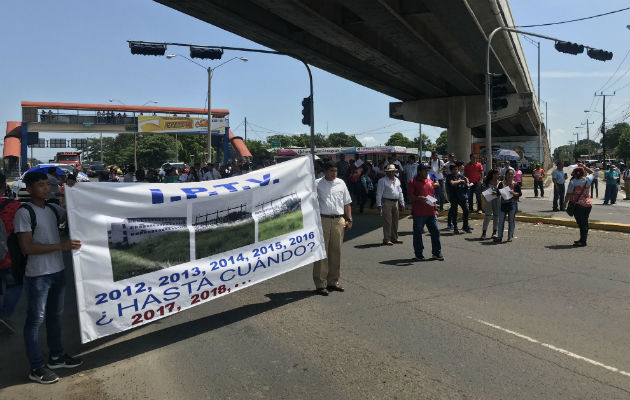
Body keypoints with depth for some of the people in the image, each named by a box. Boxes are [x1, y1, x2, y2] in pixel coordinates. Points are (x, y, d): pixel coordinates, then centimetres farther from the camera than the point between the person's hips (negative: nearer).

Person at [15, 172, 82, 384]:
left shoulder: (53, 209, 7)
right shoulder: (24, 213, -13)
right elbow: (27, 247, -19)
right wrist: (62, 246, -24)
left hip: (57, 271, 7)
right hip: (37, 276, -7)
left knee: (55, 315, 18)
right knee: (35, 319, 4)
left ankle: (56, 356, 34)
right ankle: (36, 368, 15)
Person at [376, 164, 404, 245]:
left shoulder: (397, 180, 16)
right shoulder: (382, 181, -5)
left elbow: (400, 192, 22)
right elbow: (379, 193, -9)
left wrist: (402, 203, 19)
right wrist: (379, 204, -14)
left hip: (395, 202, 7)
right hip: (387, 202, -7)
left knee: (395, 221, 12)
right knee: (387, 221, -7)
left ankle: (394, 238, 22)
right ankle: (386, 239, -2)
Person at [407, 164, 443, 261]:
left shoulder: (430, 182, 17)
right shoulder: (413, 182, -2)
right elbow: (410, 196, -7)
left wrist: (434, 201, 6)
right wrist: (419, 198, -23)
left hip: (431, 212, 5)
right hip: (418, 213, -5)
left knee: (435, 232, 3)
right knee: (418, 233, 3)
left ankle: (437, 253, 14)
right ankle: (418, 254, 15)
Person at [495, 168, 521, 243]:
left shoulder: (516, 184, 2)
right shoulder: (502, 183, 5)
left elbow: (520, 194, 1)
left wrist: (513, 193, -16)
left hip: (512, 204, -1)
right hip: (503, 203, 2)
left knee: (511, 221, 3)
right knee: (501, 220, 0)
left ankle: (510, 236, 11)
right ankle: (499, 236, 5)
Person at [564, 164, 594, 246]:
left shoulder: (573, 182, -10)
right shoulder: (587, 180, 3)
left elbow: (568, 194, -10)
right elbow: (592, 172, 25)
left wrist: (565, 203, 2)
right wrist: (584, 166, 21)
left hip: (578, 205, -5)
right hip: (588, 204, 5)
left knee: (581, 223, -2)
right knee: (585, 223, 15)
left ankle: (583, 241, 1)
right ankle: (583, 239, 25)